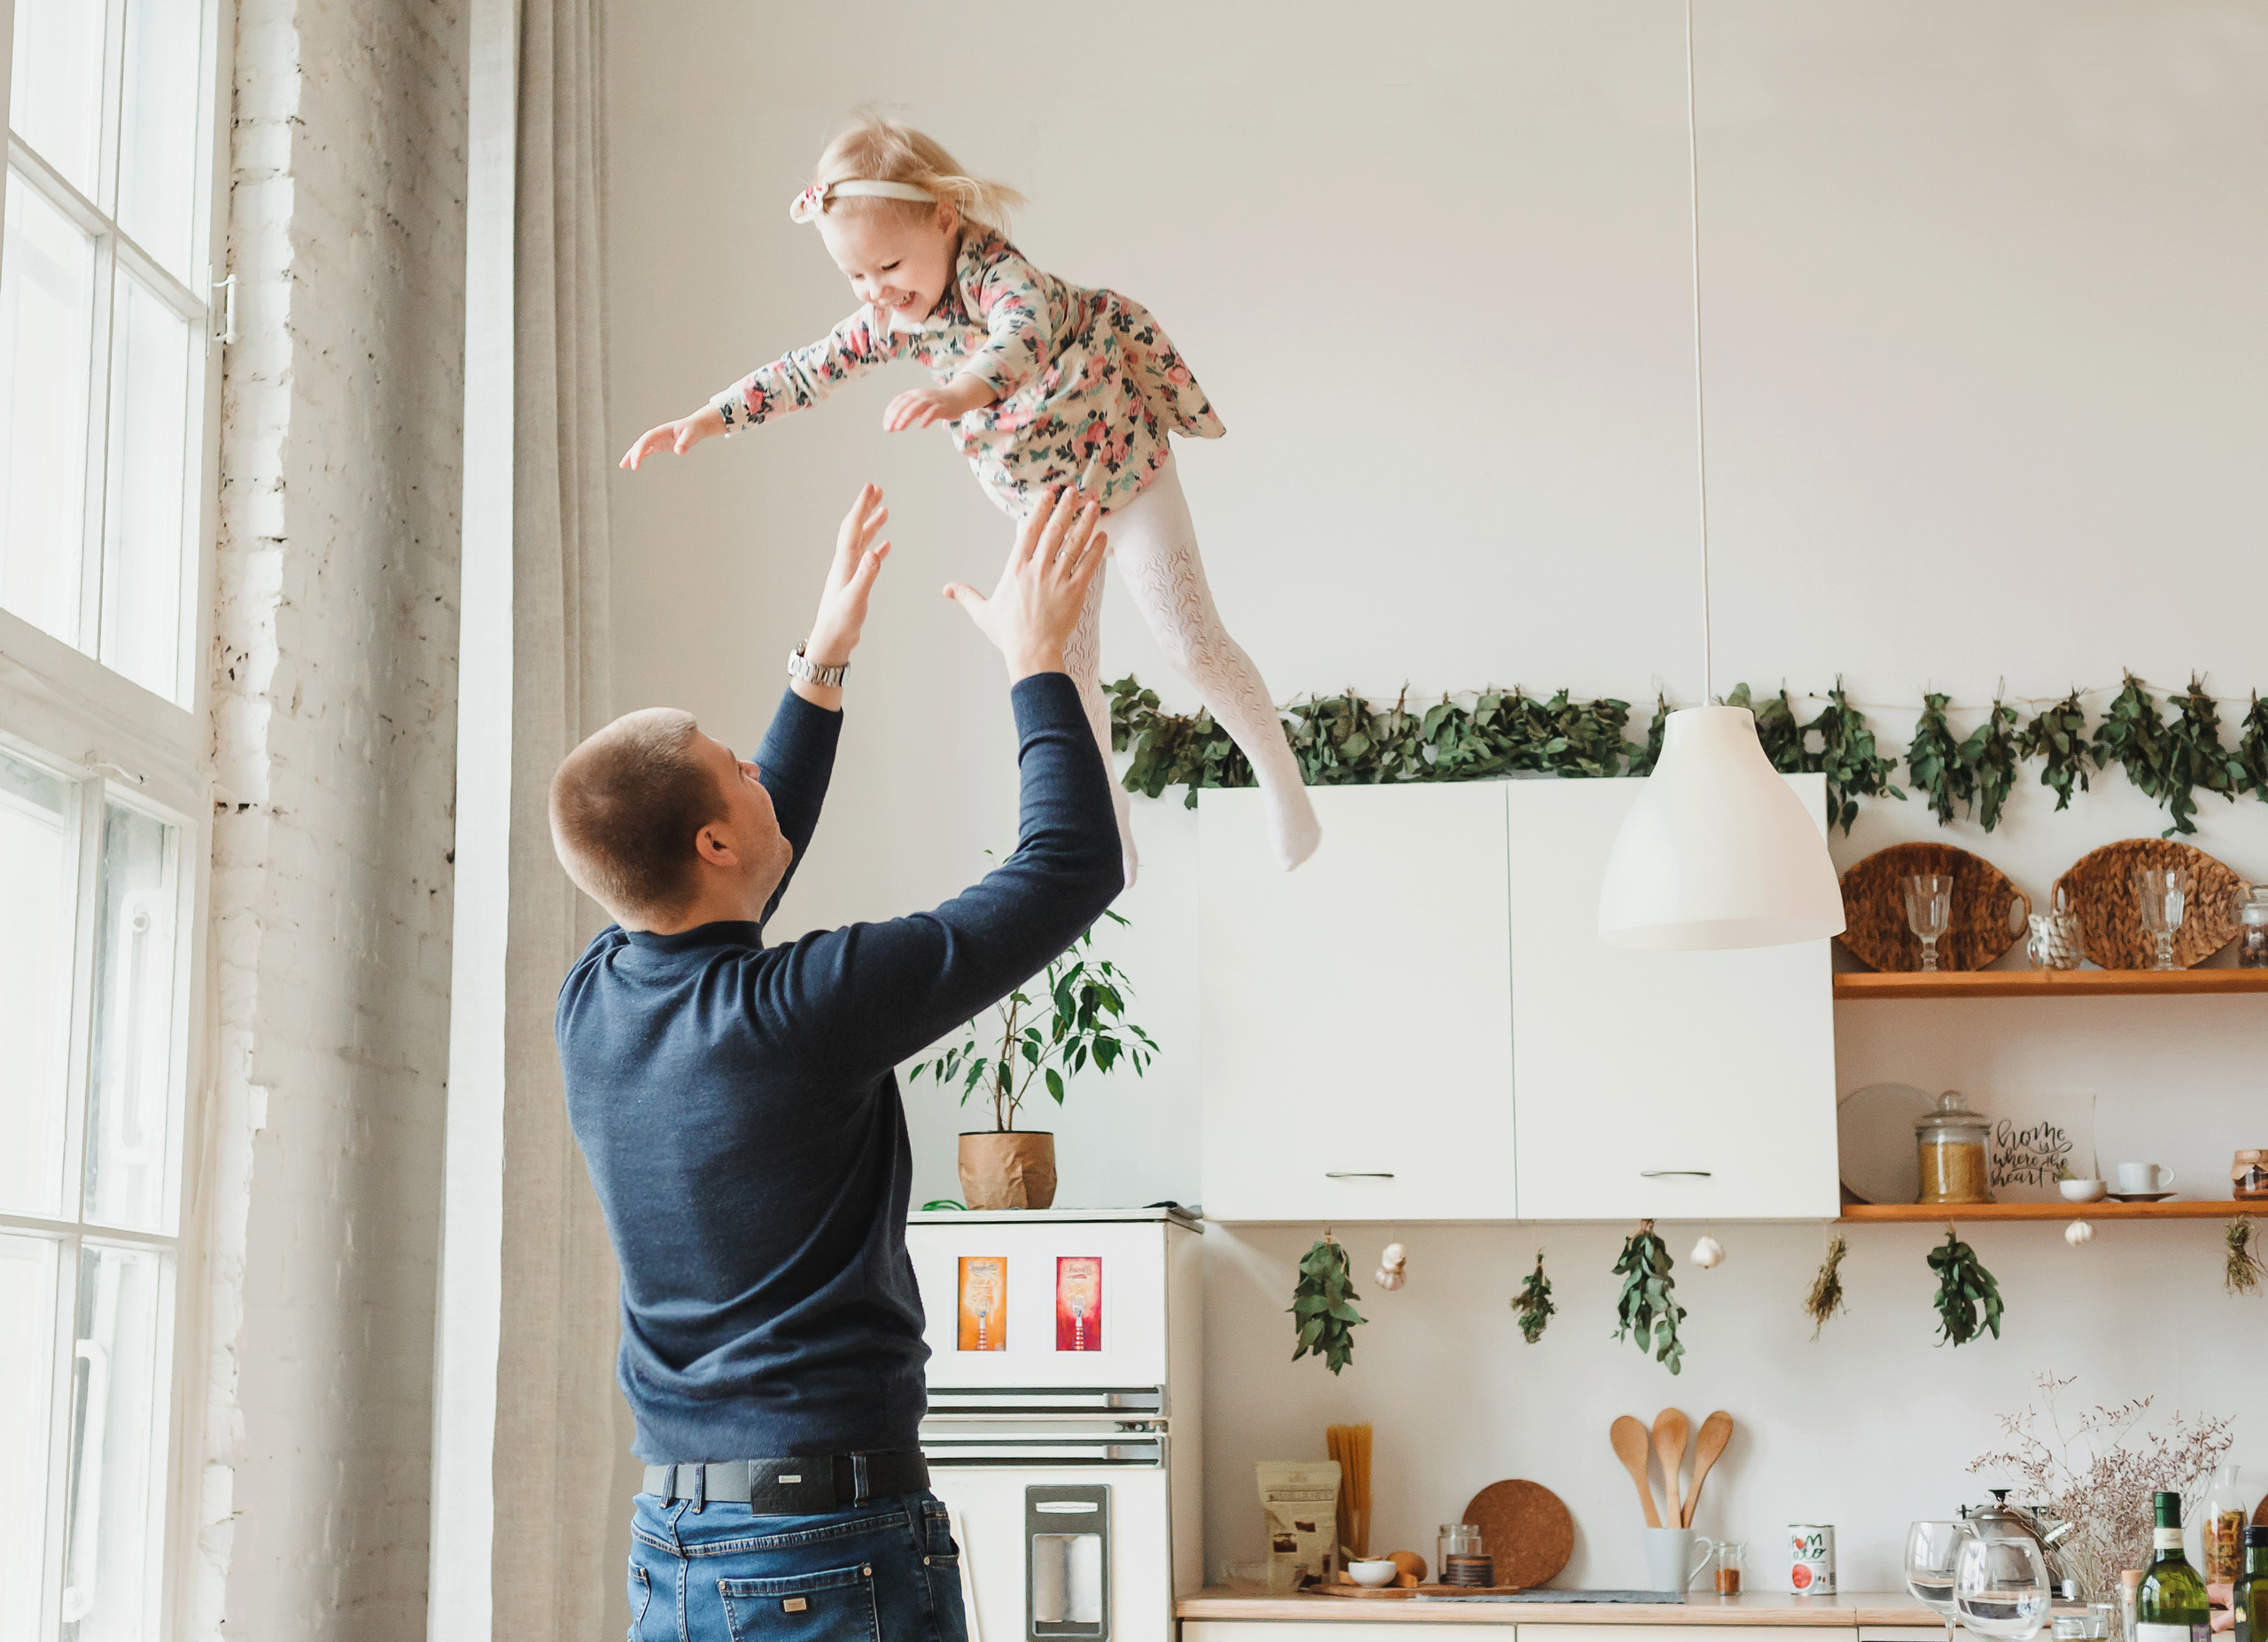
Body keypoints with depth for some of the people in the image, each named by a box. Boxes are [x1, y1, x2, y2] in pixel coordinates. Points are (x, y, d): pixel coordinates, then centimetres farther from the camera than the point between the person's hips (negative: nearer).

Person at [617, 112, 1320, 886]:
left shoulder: (998, 274, -34)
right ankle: (1109, 835, 23)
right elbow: (807, 370, -1)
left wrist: (964, 390, -77)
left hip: (1128, 473, -7)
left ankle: (1282, 784, 13)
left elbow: (1024, 336, -57)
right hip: (1048, 508, 7)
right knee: (1064, 674, 9)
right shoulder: (897, 318, -11)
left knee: (1191, 643, -7)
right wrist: (704, 419, -6)